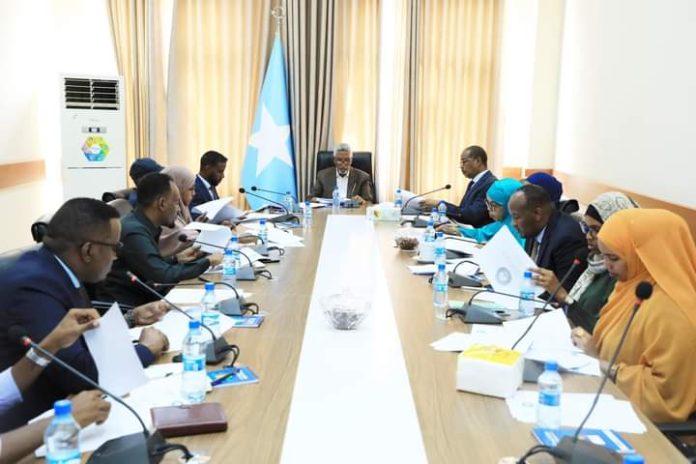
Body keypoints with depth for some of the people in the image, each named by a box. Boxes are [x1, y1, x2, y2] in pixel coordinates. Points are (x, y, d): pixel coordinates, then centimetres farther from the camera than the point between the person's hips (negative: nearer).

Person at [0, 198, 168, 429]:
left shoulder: (49, 267, 0)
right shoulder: (34, 285, -26)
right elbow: (78, 373, -29)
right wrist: (146, 349, -16)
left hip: (57, 403, 8)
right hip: (30, 421, -8)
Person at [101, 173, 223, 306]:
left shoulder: (140, 224, 5)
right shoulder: (134, 231, -22)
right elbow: (164, 275, -24)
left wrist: (177, 259, 8)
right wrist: (207, 261, -14)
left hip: (139, 297, 8)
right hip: (124, 305, -8)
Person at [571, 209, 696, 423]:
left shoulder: (670, 311, -25)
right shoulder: (637, 286, 4)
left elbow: (665, 393, -24)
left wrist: (607, 368, -20)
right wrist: (594, 346, -2)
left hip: (636, 415, -8)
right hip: (613, 394, 8)